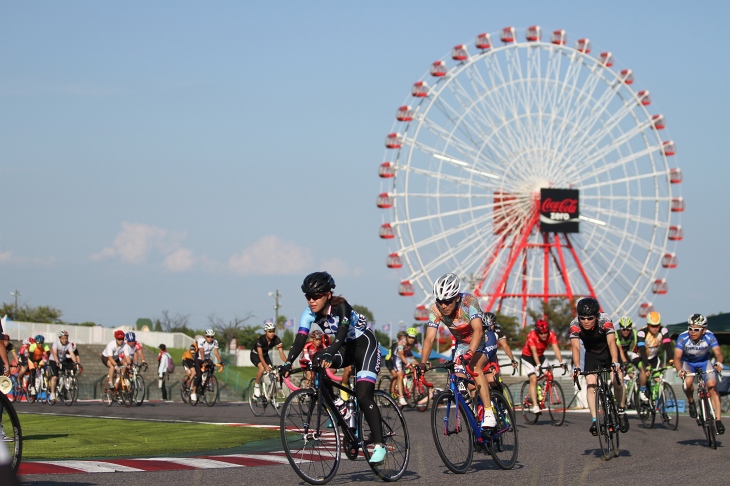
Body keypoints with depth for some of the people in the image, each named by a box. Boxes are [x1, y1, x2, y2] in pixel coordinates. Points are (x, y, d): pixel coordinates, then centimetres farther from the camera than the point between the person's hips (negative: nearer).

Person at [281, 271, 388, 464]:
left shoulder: (341, 306, -28)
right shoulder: (309, 313, -13)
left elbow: (342, 332, -43)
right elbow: (300, 339, -21)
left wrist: (329, 354, -60)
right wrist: (288, 363, -37)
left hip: (364, 343, -6)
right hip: (345, 347, 6)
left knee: (363, 396, -20)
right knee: (317, 362, -24)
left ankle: (379, 445, -17)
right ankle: (338, 406, -7)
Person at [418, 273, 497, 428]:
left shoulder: (469, 302, -33)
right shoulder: (435, 310, -21)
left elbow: (478, 330, -44)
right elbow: (429, 338, -26)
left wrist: (470, 354, -58)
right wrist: (422, 363, -39)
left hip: (483, 340, -6)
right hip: (462, 343, 6)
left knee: (475, 367, -29)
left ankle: (489, 415, -31)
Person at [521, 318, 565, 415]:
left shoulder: (551, 335, -22)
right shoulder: (531, 335, -31)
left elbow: (556, 349, -31)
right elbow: (534, 351, -38)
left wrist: (561, 362, -44)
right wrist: (538, 365, -49)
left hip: (540, 356, 4)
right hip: (528, 357, -4)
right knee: (533, 379, -19)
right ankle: (535, 406, -22)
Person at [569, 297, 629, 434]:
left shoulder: (605, 320, -31)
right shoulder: (575, 325, -26)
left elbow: (611, 342, -41)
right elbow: (575, 346, -34)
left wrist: (615, 362, -56)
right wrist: (576, 367, -49)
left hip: (608, 351, -1)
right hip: (592, 354, 2)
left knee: (617, 380, -20)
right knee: (591, 384, -16)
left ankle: (621, 412, 2)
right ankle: (594, 421, -15)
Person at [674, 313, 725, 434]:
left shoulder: (709, 337, -27)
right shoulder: (683, 337, -30)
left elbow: (718, 353, -35)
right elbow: (677, 357, -35)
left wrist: (718, 363, -57)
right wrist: (680, 371, -55)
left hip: (704, 362, 1)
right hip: (687, 362, -1)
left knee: (712, 386, -18)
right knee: (688, 382, -31)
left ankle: (718, 420, -16)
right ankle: (691, 402, 0)